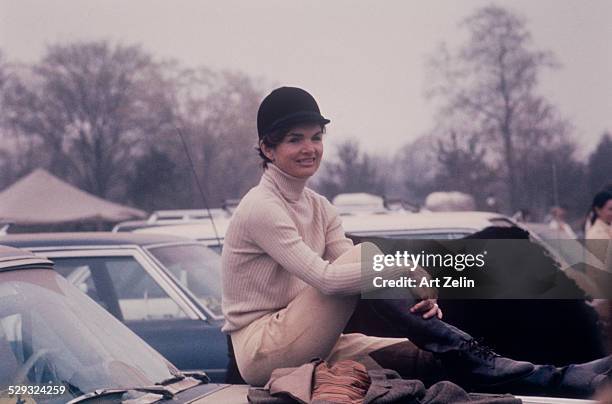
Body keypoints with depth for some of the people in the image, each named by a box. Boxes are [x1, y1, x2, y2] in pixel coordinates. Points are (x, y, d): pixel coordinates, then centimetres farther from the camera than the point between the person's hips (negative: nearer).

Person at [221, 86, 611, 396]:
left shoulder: (319, 208, 12)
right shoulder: (260, 207, -14)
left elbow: (346, 274, 0)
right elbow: (323, 278, -24)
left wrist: (416, 295, -18)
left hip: (307, 345, 8)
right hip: (263, 350, -7)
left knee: (427, 353, -12)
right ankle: (481, 362, -27)